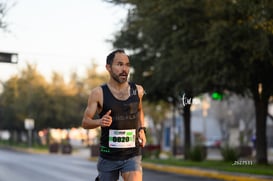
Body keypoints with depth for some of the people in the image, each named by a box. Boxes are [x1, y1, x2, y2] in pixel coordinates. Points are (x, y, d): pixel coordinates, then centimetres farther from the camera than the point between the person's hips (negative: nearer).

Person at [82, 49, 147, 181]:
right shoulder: (98, 93, -7)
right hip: (108, 156, -1)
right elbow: (85, 122, -3)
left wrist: (142, 129, 9)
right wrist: (100, 122, -24)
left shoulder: (137, 90, 2)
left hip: (132, 155, 1)